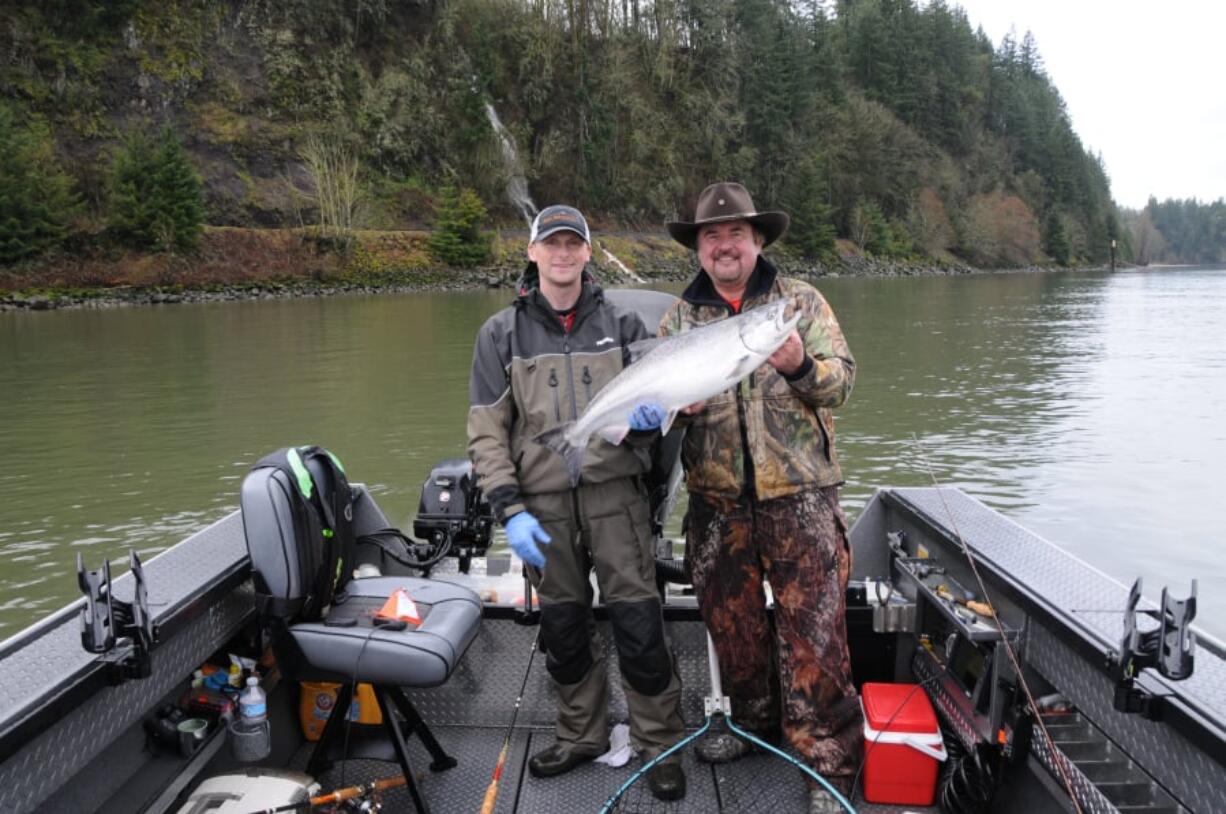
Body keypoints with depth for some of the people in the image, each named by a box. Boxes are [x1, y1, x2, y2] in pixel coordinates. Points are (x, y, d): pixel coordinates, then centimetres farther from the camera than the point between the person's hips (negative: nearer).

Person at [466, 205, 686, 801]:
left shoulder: (621, 324, 8)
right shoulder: (501, 333, 5)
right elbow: (485, 433, 2)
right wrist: (510, 510, -7)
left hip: (615, 494, 0)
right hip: (542, 503, 1)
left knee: (639, 623, 0)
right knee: (563, 628, 11)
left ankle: (659, 744, 19)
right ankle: (581, 735, 32)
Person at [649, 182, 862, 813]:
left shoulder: (801, 300, 3)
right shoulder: (680, 316, 9)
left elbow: (841, 380, -3)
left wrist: (800, 366, -24)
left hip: (798, 494, -3)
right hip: (717, 500, 3)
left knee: (814, 630, -2)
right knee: (731, 619, 16)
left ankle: (830, 763, 14)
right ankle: (753, 719, 39)